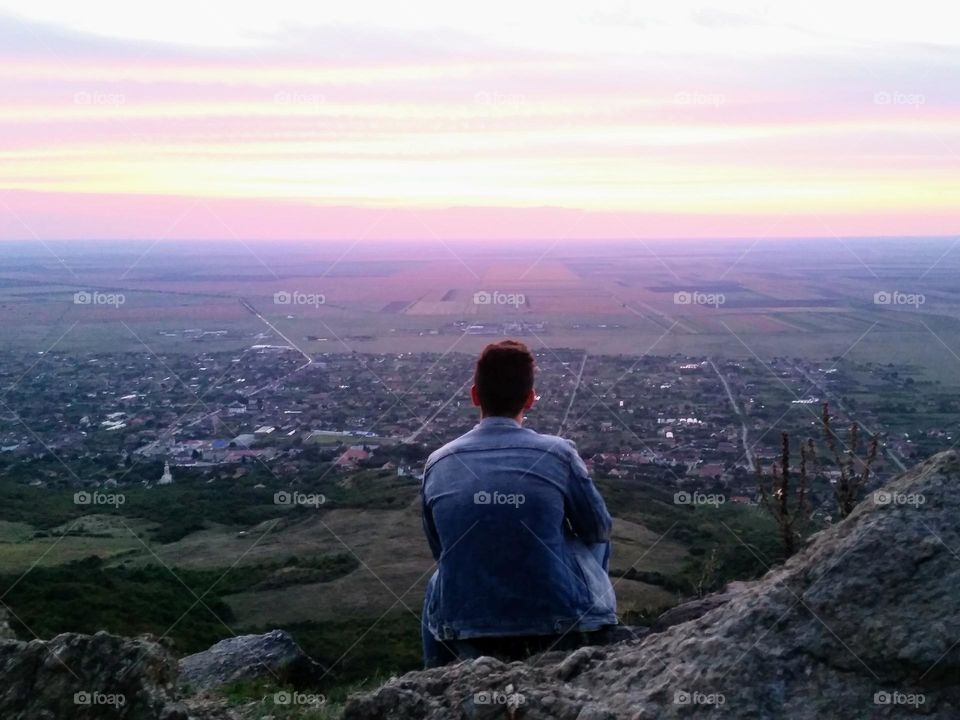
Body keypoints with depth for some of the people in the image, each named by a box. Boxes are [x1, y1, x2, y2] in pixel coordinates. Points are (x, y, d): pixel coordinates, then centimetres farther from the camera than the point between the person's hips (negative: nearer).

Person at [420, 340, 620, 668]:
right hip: (561, 636, -1)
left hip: (469, 642, 2)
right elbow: (599, 529, 5)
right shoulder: (558, 453, -9)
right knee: (594, 542, 26)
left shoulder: (437, 464, -3)